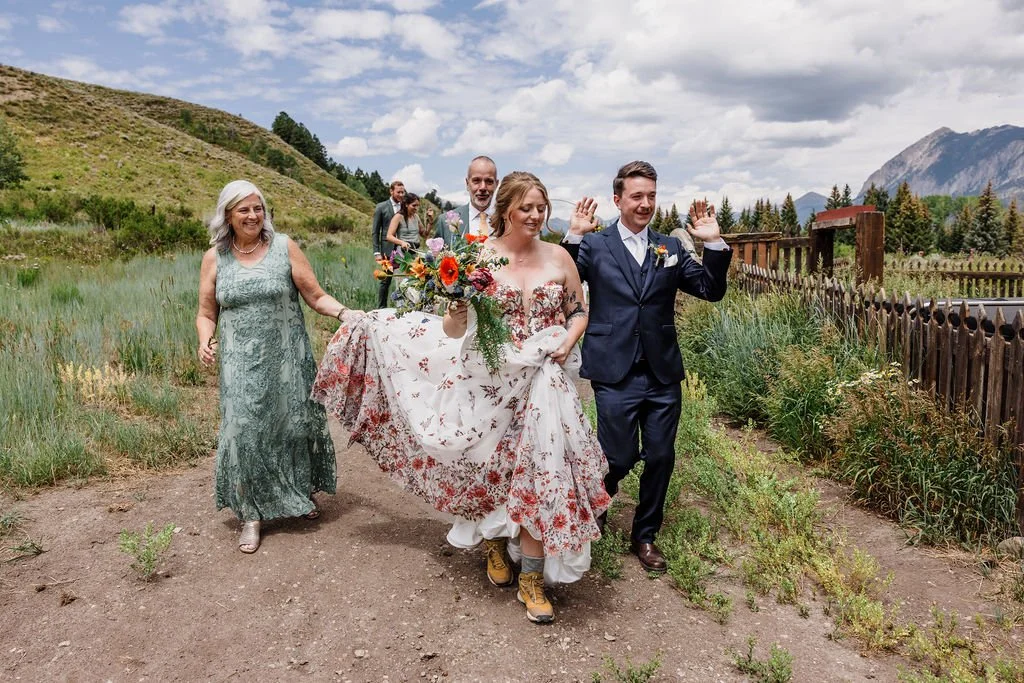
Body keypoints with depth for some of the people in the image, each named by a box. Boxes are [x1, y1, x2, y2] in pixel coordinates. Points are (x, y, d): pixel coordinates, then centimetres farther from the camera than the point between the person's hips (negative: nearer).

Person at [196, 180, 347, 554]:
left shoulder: (285, 247, -2)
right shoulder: (214, 257, 3)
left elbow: (316, 297, -2)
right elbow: (206, 314, 9)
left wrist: (345, 312, -20)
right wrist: (205, 340, -11)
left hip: (287, 359, 0)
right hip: (242, 365, 1)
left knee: (294, 424, 10)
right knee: (245, 432, -2)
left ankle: (303, 494, 34)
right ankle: (251, 515, 12)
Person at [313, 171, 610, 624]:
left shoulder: (559, 256, 3)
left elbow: (580, 311, 12)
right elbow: (453, 329, -3)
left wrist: (568, 342, -7)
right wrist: (456, 316, -24)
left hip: (543, 381, 1)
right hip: (491, 381, -1)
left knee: (540, 469, -4)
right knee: (493, 467, 8)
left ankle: (532, 578, 10)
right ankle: (493, 540, 39)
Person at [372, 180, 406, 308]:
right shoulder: (381, 207, 1)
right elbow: (375, 232, 1)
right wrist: (376, 252, -7)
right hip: (388, 249, -3)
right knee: (386, 280, 2)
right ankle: (381, 308, 11)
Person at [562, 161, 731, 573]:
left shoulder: (670, 248, 11)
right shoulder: (594, 246, 1)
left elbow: (712, 290, 7)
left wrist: (714, 243, -5)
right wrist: (573, 238, -22)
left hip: (663, 373, 4)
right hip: (616, 374, -4)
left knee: (660, 458, 9)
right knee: (620, 458, 2)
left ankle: (645, 535, 30)